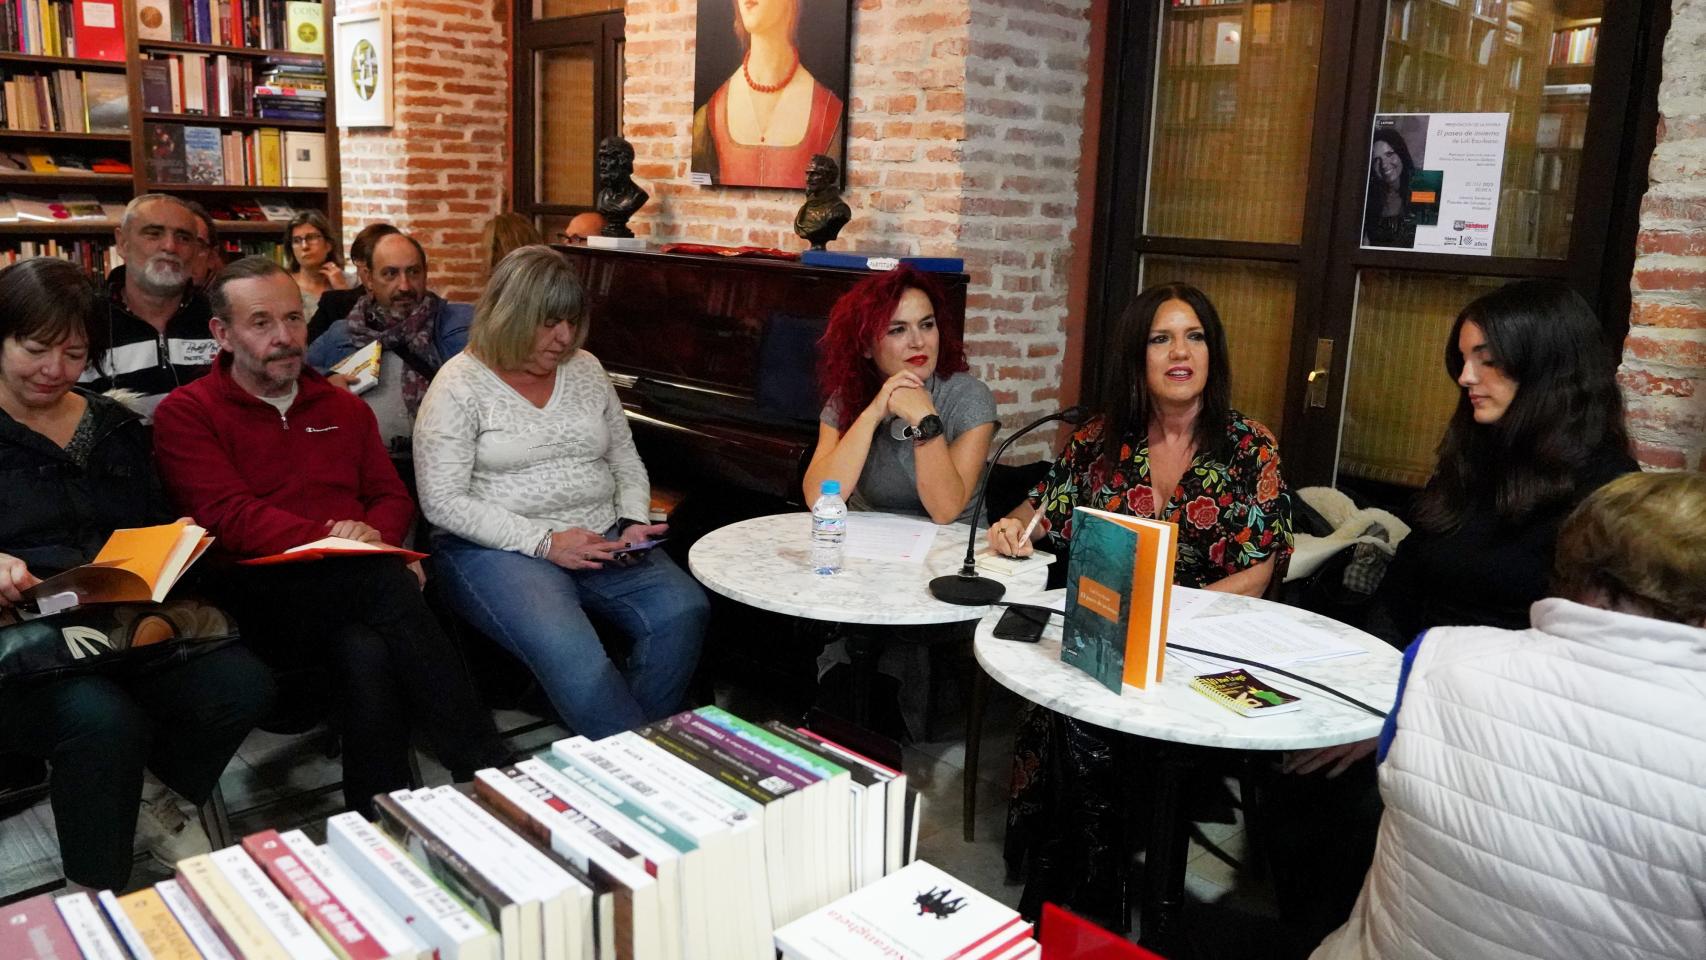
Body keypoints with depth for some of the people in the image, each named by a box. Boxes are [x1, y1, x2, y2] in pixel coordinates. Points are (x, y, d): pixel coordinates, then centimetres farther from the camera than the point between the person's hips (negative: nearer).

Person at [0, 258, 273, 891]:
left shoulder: (115, 428, 18)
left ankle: (154, 803, 8)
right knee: (104, 718, -36)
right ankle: (95, 898, -11)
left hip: (123, 626, 5)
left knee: (243, 686, -23)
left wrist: (157, 608, -4)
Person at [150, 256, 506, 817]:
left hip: (353, 587, 4)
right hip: (259, 597, -4)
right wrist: (326, 534, -18)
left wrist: (376, 538, -4)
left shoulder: (344, 408, 24)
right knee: (384, 583, -34)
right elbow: (226, 517, -6)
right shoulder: (186, 413, 8)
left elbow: (392, 497, 20)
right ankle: (488, 776, -31)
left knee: (368, 653, -34)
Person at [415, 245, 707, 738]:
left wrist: (633, 523, -2)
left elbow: (627, 464, 19)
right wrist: (544, 542, -17)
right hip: (497, 549, -5)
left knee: (684, 610, -24)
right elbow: (443, 502, -9)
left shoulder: (586, 369, 13)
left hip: (600, 541, 5)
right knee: (567, 649, -35)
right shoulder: (461, 384, -3)